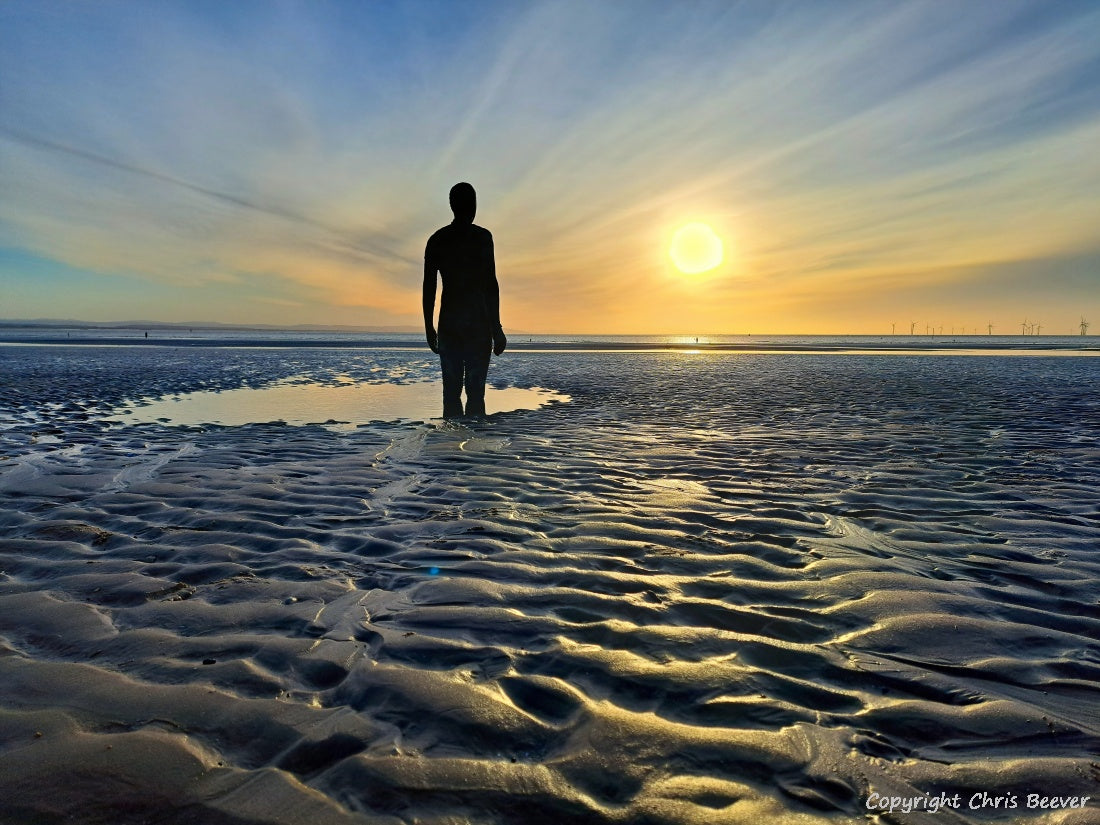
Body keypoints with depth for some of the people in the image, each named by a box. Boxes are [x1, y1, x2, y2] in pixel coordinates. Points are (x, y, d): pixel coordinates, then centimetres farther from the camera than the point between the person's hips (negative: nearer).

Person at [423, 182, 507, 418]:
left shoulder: (436, 240, 10)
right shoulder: (482, 237, -3)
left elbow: (429, 286, 9)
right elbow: (491, 284, -9)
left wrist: (429, 327, 16)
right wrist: (496, 327, -7)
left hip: (448, 322, 4)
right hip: (478, 322, -4)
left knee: (451, 390, 7)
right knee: (475, 389, -4)